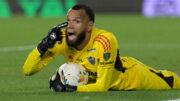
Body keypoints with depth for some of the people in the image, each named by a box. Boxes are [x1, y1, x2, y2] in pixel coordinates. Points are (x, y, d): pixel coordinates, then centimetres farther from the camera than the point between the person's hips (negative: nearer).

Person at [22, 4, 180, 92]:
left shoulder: (104, 41, -41)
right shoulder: (62, 40, -28)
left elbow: (102, 86, -37)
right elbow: (27, 71, -27)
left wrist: (70, 89, -48)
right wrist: (43, 46, -43)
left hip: (133, 75, -5)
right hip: (93, 78, 5)